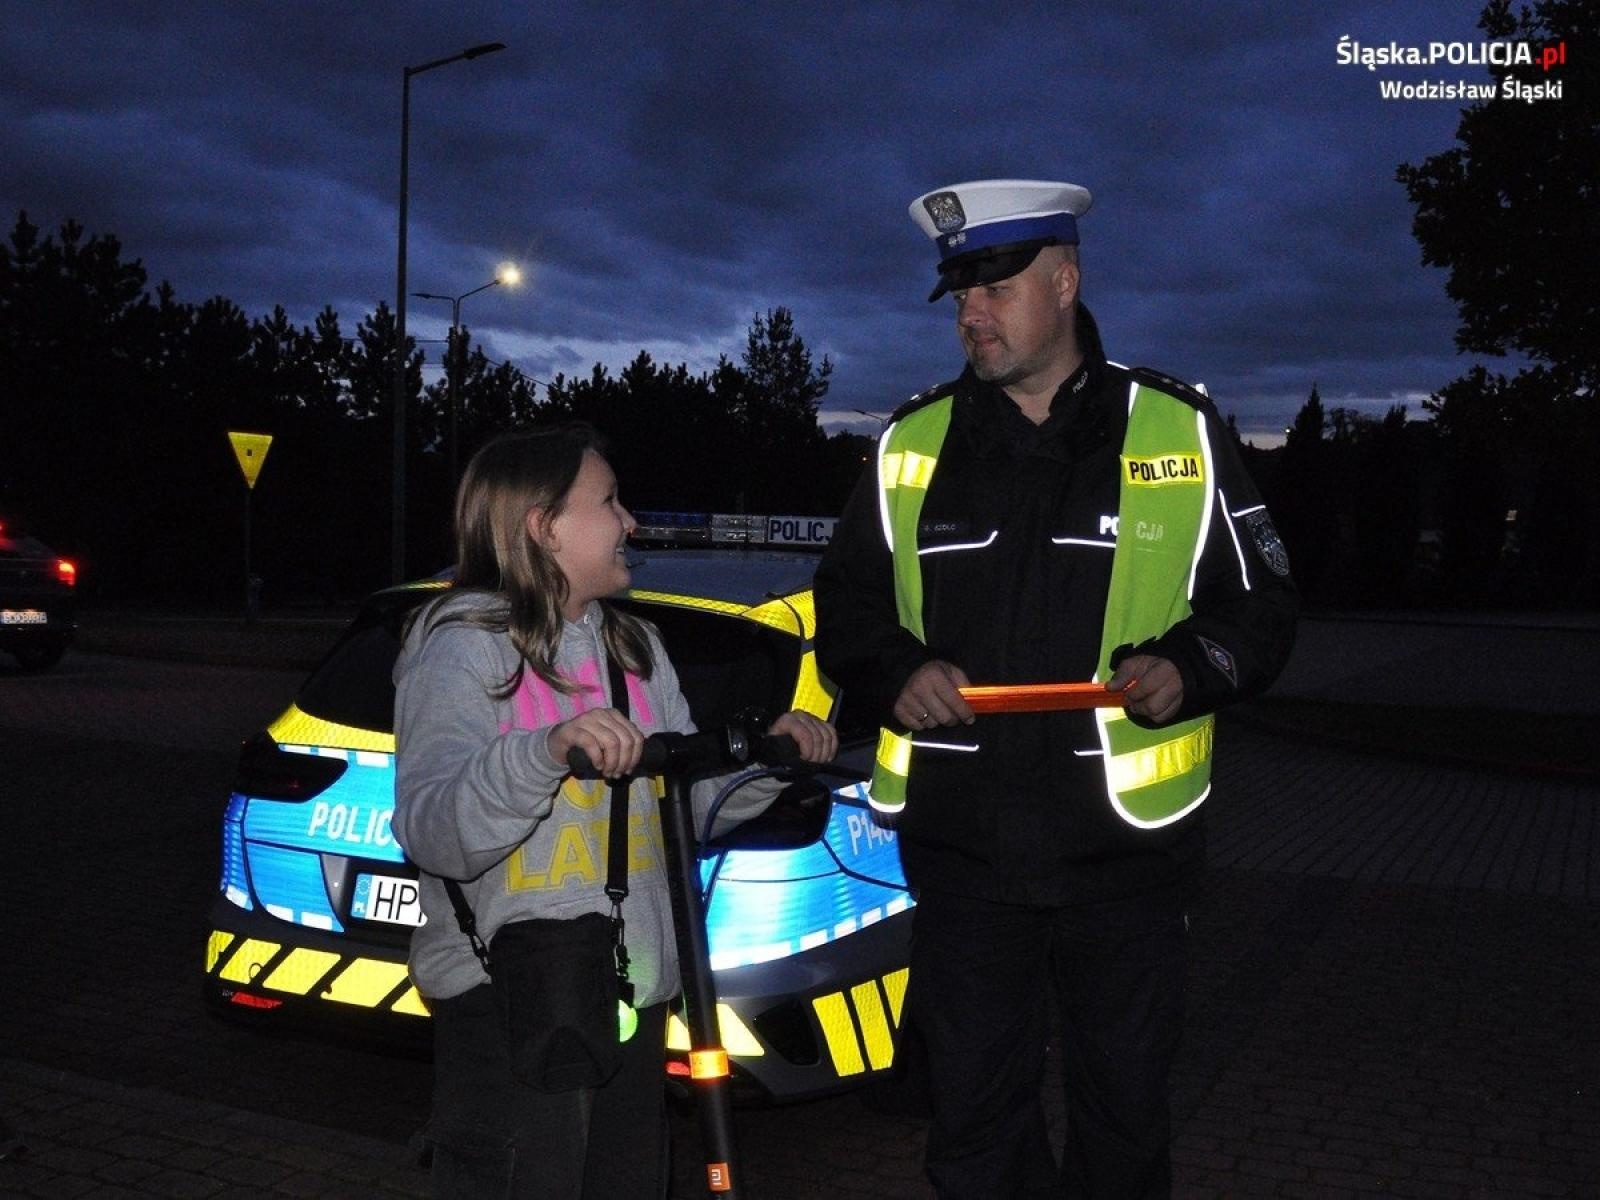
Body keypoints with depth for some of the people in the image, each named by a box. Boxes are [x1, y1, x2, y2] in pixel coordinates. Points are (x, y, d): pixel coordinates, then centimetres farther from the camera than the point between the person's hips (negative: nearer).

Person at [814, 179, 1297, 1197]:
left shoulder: (1178, 429, 0)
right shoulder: (912, 442, 6)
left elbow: (1261, 603, 4)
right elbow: (847, 604, 11)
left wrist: (1188, 668, -16)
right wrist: (897, 672, -10)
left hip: (1127, 844, -1)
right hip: (960, 842, 2)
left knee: (1125, 1112, 16)